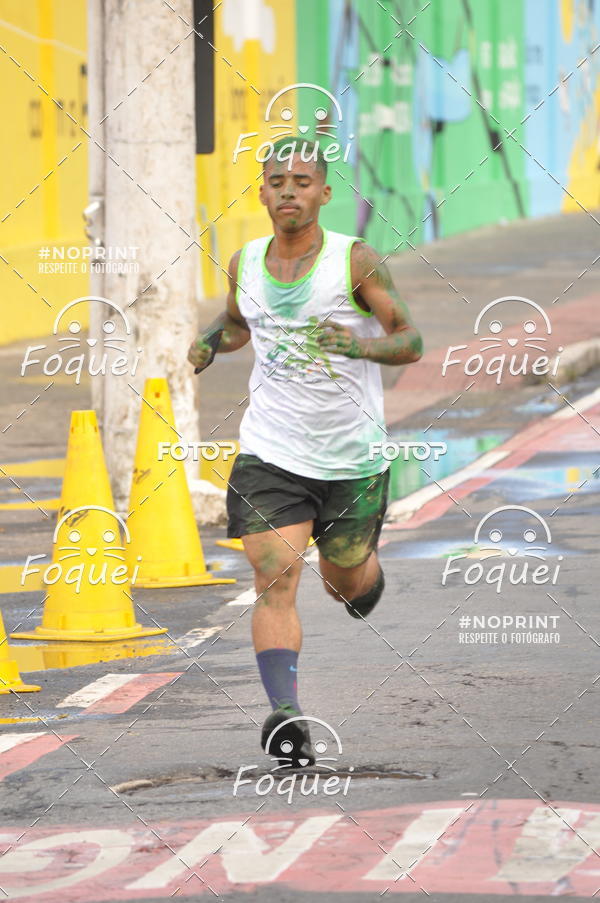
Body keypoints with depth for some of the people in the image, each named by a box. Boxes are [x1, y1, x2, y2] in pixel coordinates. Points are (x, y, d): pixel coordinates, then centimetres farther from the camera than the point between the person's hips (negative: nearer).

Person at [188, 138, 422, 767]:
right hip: (269, 454, 1)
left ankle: (364, 573, 56)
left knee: (347, 583, 18)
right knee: (275, 579, -17)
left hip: (353, 455, -1)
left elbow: (411, 341, -9)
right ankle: (285, 716, -26)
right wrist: (211, 341, 0)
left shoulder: (356, 261, -11)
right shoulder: (245, 264, 2)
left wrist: (361, 345, -30)